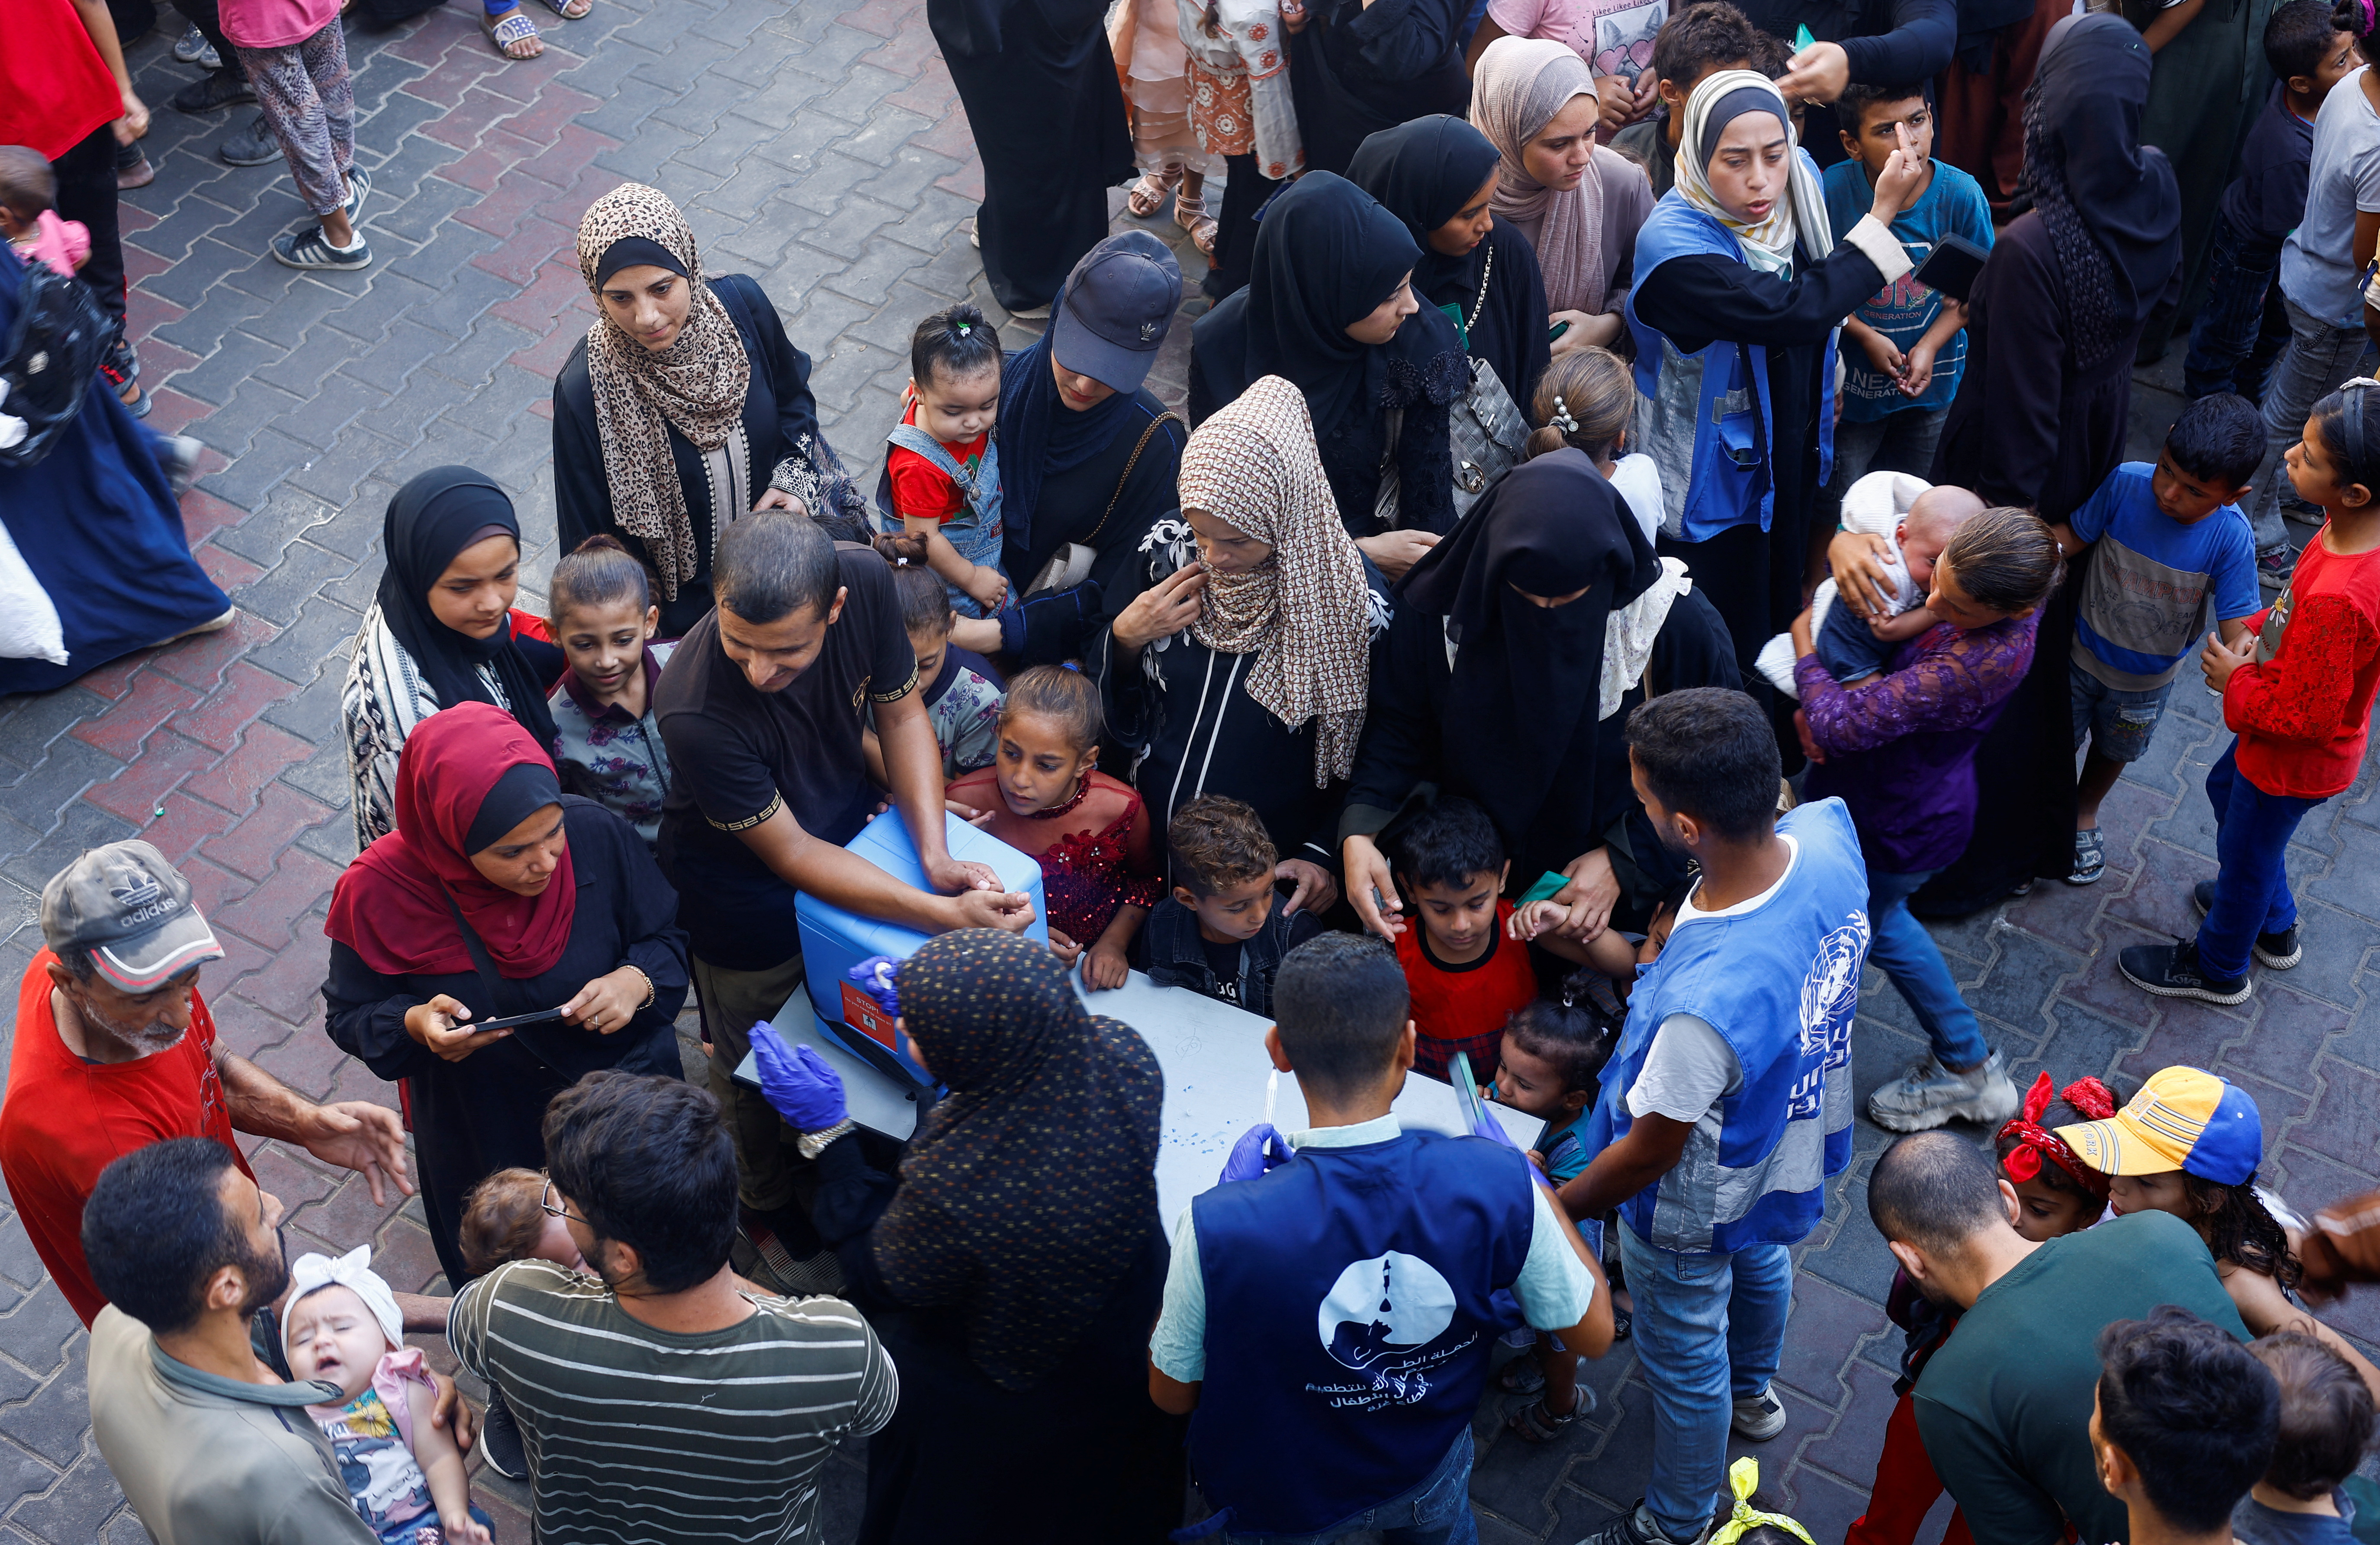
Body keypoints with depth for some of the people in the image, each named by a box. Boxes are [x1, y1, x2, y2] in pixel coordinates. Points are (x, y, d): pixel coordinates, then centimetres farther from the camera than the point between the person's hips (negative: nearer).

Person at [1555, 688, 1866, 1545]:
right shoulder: (1829, 832, -30)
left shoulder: (1702, 1003, -49)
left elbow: (1650, 1153, -30)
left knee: (1685, 1361, 23)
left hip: (1696, 1210, -7)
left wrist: (1553, 1210, -11)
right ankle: (1753, 1395, 70)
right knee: (1760, 1260, 38)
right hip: (1793, 1149, 7)